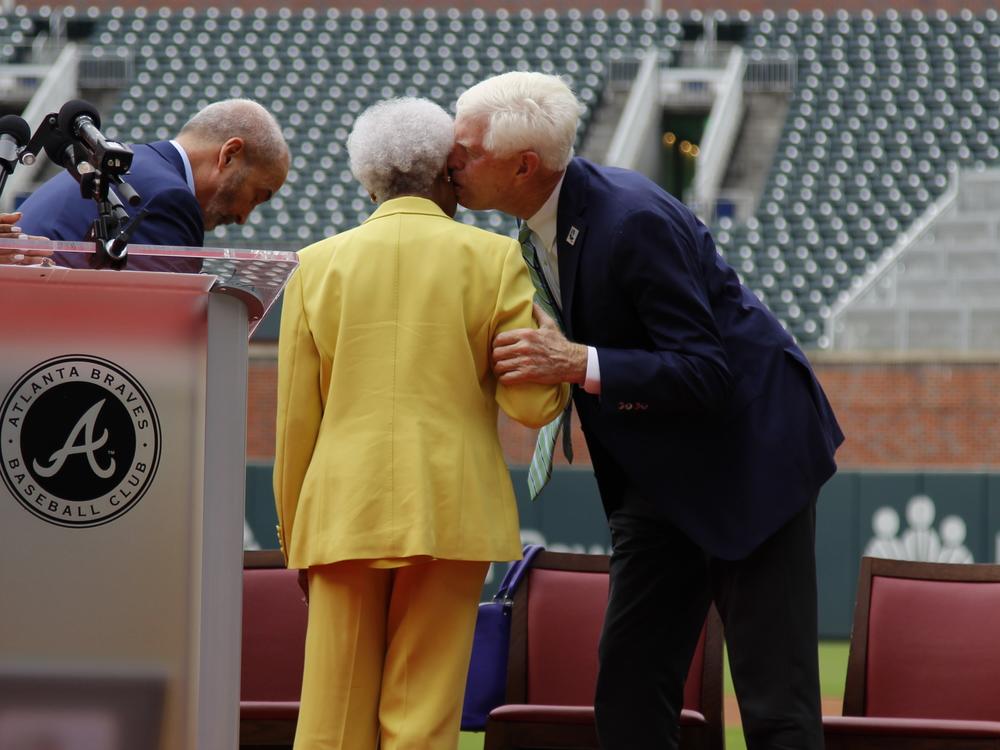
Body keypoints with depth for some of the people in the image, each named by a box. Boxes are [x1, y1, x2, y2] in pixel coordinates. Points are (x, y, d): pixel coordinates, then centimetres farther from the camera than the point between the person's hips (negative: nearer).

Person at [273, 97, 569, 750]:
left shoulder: (320, 266, 5)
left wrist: (296, 537, 14)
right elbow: (533, 401, -4)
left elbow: (297, 421, 5)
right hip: (450, 516, -1)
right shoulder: (494, 260, 0)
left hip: (346, 517, 1)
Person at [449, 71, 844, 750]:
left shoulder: (634, 220, -27)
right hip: (658, 469, 9)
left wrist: (580, 364, -36)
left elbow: (709, 373, -27)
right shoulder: (542, 223, 1)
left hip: (748, 449, -9)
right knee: (630, 693, 4)